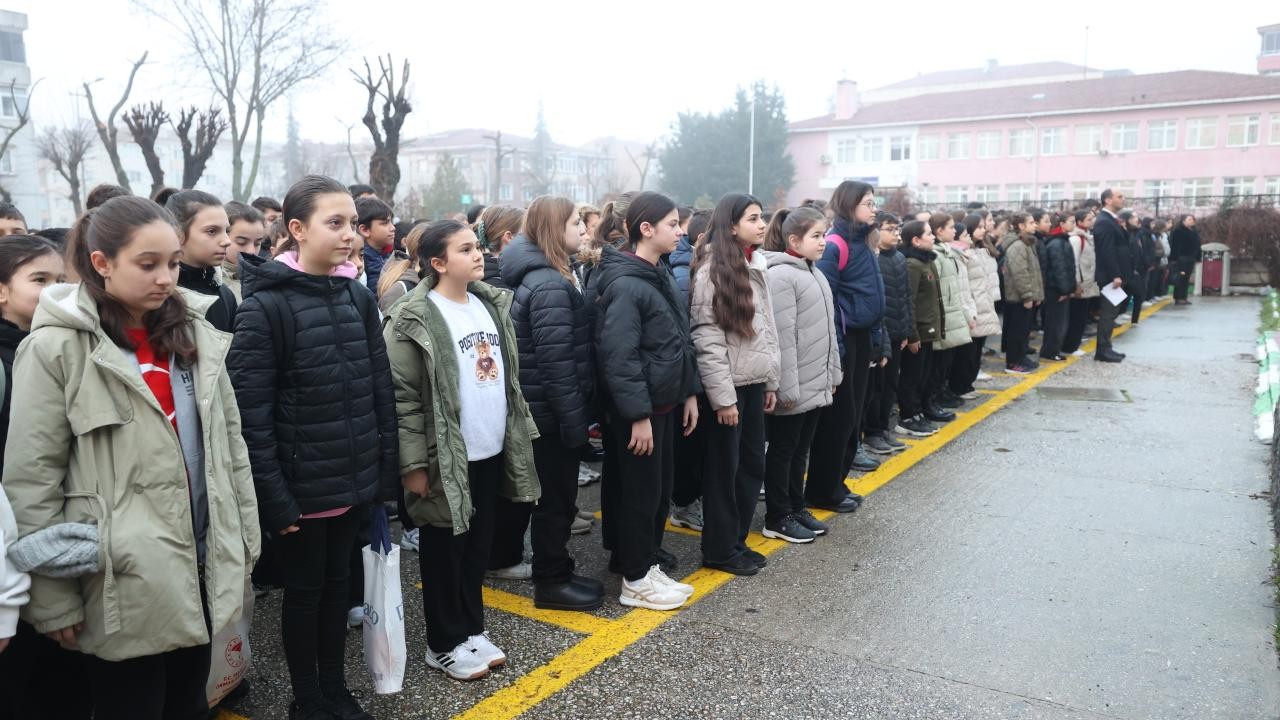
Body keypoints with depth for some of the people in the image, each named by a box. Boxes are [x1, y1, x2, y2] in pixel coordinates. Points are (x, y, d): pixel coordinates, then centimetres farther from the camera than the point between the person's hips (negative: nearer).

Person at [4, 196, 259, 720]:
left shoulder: (196, 335, 6)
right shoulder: (56, 347, -10)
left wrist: (244, 540, 10)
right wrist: (53, 599, -9)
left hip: (200, 567, 5)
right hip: (123, 583, -4)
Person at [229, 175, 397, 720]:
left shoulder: (358, 297, 4)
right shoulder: (265, 306, -13)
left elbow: (381, 391, 7)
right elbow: (250, 412, -16)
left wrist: (385, 471, 5)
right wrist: (274, 499, -17)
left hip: (353, 481, 5)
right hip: (301, 487, -5)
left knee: (338, 584, 18)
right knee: (304, 592, 12)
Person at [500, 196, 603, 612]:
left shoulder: (542, 277, 13)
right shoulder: (551, 286, -20)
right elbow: (557, 364, -24)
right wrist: (575, 421, -19)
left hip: (543, 411, 10)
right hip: (553, 414, -10)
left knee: (554, 496, 17)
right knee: (557, 499, 3)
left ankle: (557, 574, 29)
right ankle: (551, 584, 16)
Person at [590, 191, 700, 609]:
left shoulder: (661, 276, 11)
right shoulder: (625, 284, -19)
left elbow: (681, 341, 16)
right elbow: (618, 356, -23)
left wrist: (689, 392, 13)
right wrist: (638, 414, -23)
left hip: (664, 402, 9)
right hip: (638, 408, -9)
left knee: (661, 488, 16)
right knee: (640, 492, 2)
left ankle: (646, 563, 31)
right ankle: (636, 581, 16)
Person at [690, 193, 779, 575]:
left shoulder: (755, 265, 12)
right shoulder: (712, 270, -13)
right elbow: (707, 339, -17)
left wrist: (771, 381, 15)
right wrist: (722, 397, -18)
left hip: (753, 383, 8)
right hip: (728, 386, -8)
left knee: (753, 464, 14)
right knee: (723, 469, 2)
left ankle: (737, 541, 27)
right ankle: (720, 550, 16)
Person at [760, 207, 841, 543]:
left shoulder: (815, 274, 12)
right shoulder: (781, 276, -17)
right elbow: (782, 338, -21)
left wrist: (832, 373, 17)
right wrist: (788, 388, -21)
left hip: (816, 384, 9)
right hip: (795, 387, -8)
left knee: (801, 449, 17)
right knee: (782, 450, 4)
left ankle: (796, 507, 29)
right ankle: (777, 518, 15)